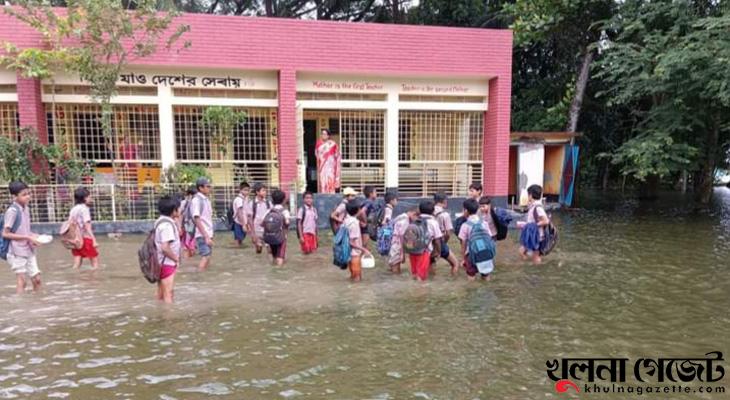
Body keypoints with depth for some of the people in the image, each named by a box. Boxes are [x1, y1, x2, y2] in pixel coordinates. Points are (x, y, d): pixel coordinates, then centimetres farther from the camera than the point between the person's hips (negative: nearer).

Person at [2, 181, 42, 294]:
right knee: (21, 281, -3)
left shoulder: (26, 209, 7)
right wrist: (28, 237, -18)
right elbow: (5, 234, -16)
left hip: (29, 250, 7)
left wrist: (34, 236, -1)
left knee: (36, 279, 9)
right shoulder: (12, 211, -15)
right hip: (17, 252, -7)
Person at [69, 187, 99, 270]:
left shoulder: (73, 209, 11)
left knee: (77, 264, 9)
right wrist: (94, 240, -22)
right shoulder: (84, 209, -11)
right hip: (85, 238, -7)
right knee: (95, 261, 3)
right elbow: (87, 226, -18)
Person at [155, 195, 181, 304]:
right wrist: (176, 258, -14)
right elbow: (165, 247, -25)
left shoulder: (162, 221, 10)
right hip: (167, 263, -10)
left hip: (163, 263, 10)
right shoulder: (167, 224, -20)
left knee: (161, 295, 17)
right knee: (168, 294, -5)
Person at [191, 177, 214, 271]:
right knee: (205, 257, -11)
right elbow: (197, 220, -16)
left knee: (207, 257, 9)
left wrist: (210, 235, 11)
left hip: (208, 234, 8)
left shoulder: (206, 200, 12)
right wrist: (206, 236, -19)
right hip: (202, 235, -8)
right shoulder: (196, 200, -12)